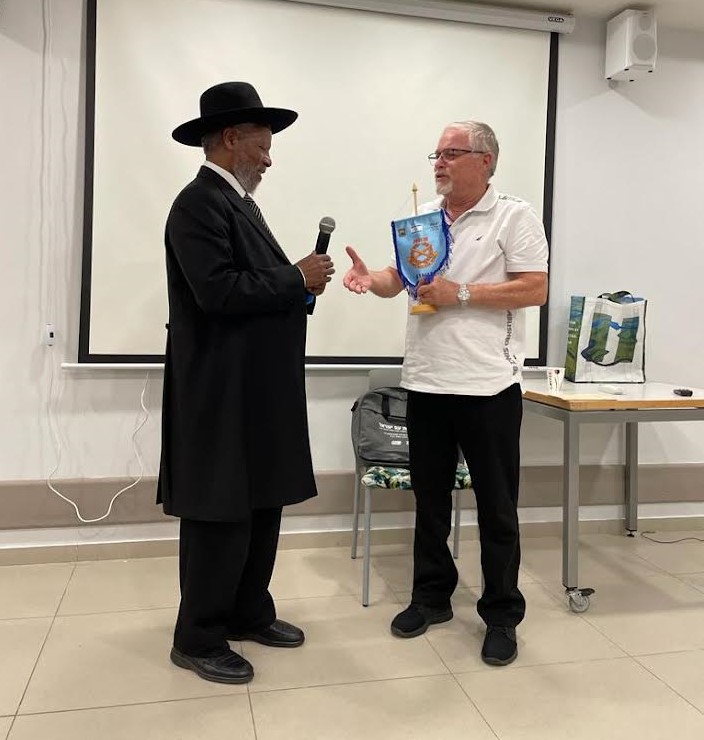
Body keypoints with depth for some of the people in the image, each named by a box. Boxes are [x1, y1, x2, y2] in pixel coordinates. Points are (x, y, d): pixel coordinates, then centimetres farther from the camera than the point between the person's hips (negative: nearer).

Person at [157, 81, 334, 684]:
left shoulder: (238, 203, 17)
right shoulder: (199, 203, -13)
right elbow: (218, 291, -24)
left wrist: (301, 283, 1)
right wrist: (297, 280, -14)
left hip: (259, 388, 10)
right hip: (222, 392, -10)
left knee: (262, 505, 15)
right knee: (220, 514, 0)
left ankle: (249, 613, 29)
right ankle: (198, 638, 16)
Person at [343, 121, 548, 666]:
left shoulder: (515, 217, -3)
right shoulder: (420, 217, 13)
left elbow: (535, 290, -10)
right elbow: (397, 280, 12)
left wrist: (462, 294, -15)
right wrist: (370, 278, -10)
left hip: (488, 386, -5)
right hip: (426, 382, 6)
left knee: (497, 508, 6)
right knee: (430, 499, 15)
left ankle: (502, 615, 21)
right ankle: (432, 596, 32)